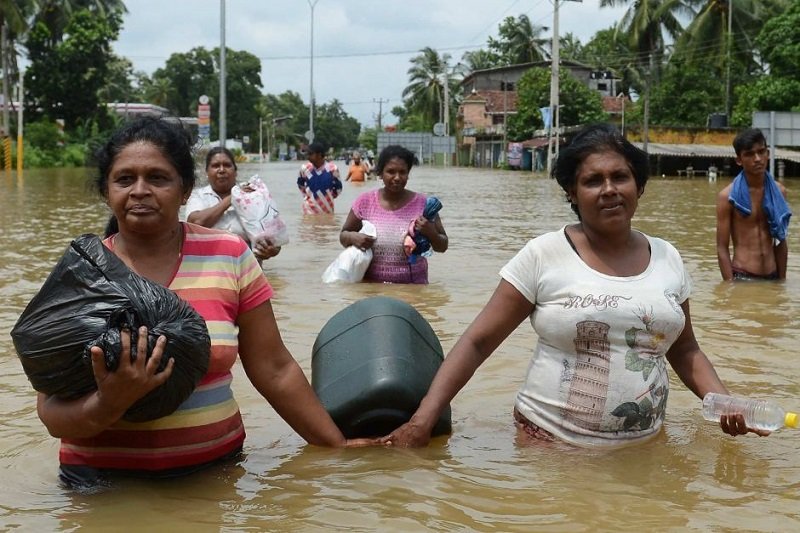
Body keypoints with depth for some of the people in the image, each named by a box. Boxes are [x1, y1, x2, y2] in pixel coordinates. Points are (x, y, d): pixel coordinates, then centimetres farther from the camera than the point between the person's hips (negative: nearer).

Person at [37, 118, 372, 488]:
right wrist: (106, 406, -26)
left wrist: (339, 445, 3)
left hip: (215, 467, 1)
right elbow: (52, 412, -6)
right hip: (102, 478, -1)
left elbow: (275, 372, 3)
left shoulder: (230, 257, -1)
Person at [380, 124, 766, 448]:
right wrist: (422, 421, -17)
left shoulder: (667, 259, 4)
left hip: (643, 446, 3)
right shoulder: (544, 255, -8)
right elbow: (477, 342, -8)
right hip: (550, 441, -3)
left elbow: (684, 350, 15)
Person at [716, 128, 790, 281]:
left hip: (772, 278, 4)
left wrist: (782, 280, 12)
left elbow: (780, 242, 13)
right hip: (742, 277, -4)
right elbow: (722, 249, -9)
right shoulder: (728, 196, -8)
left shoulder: (778, 191, 5)